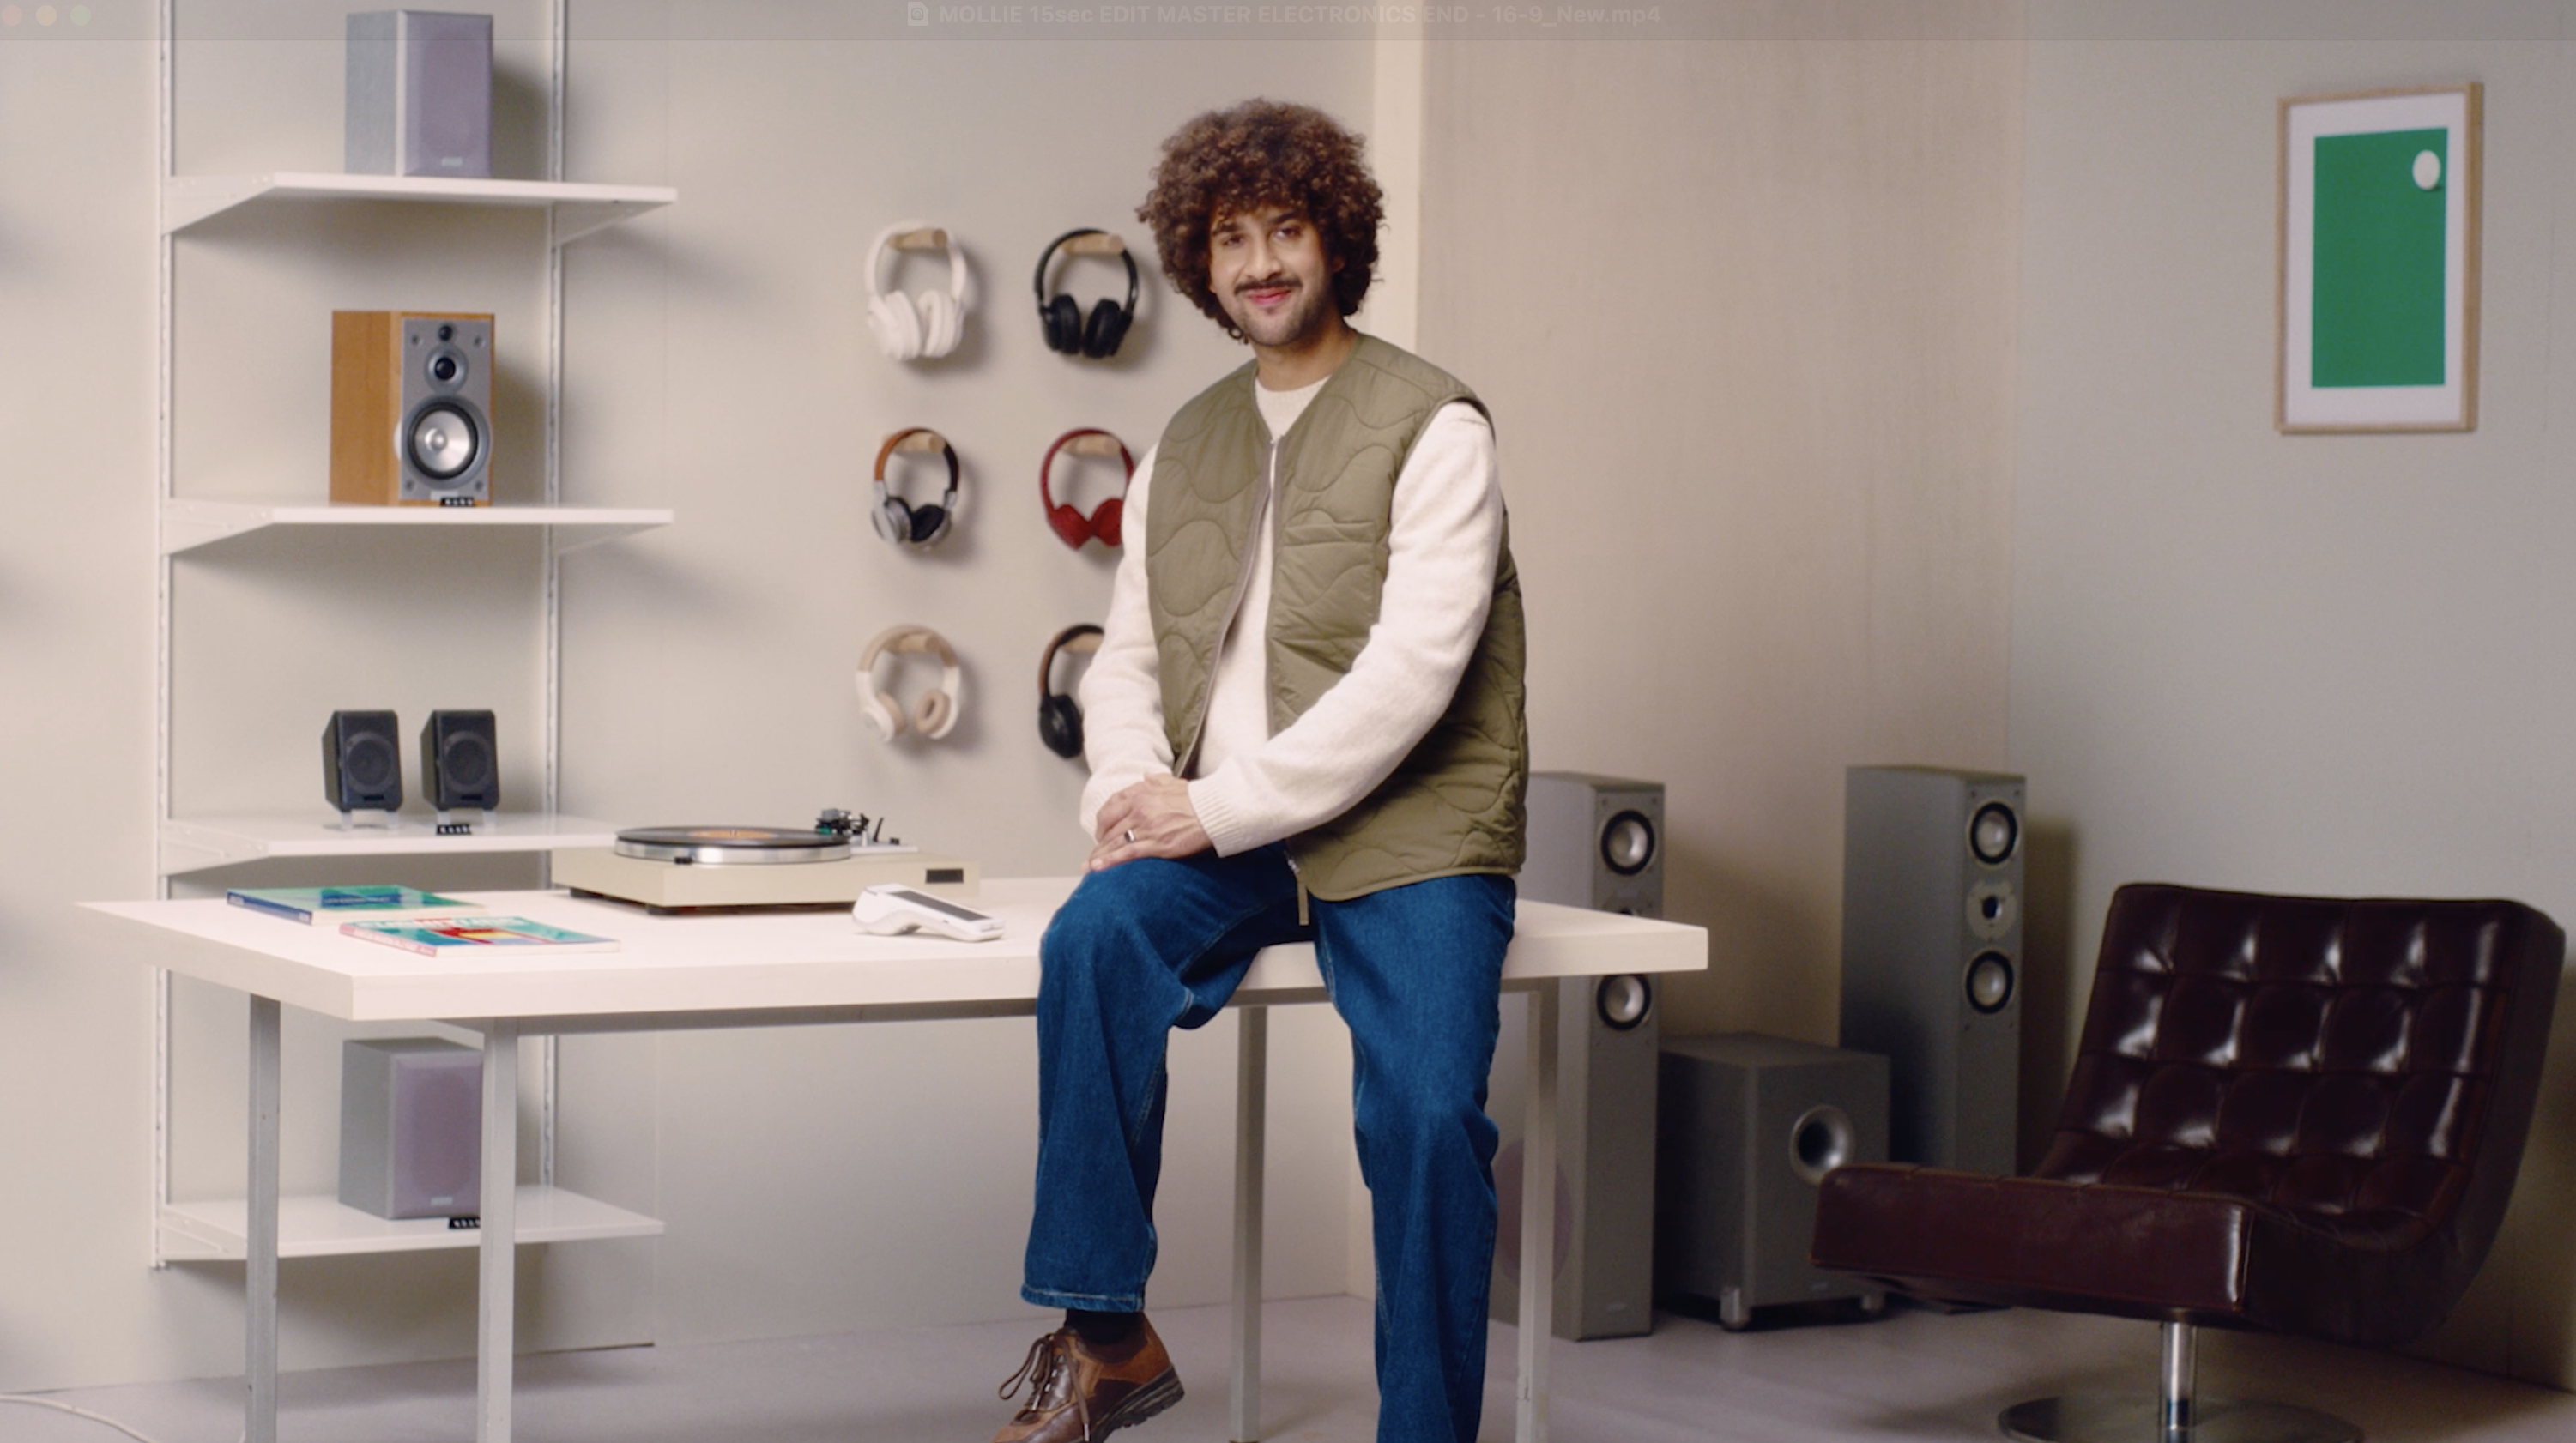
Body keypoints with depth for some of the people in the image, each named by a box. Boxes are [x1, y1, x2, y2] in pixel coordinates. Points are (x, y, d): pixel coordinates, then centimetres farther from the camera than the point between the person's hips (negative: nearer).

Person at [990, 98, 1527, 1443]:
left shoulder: (1429, 425, -4)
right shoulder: (1185, 447, 16)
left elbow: (1411, 668, -14)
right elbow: (1128, 654, 16)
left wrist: (1223, 806, -17)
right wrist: (1127, 793, -7)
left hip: (1403, 834, -4)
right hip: (1225, 835, 4)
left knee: (1425, 1118, -23)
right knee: (1096, 937, -26)